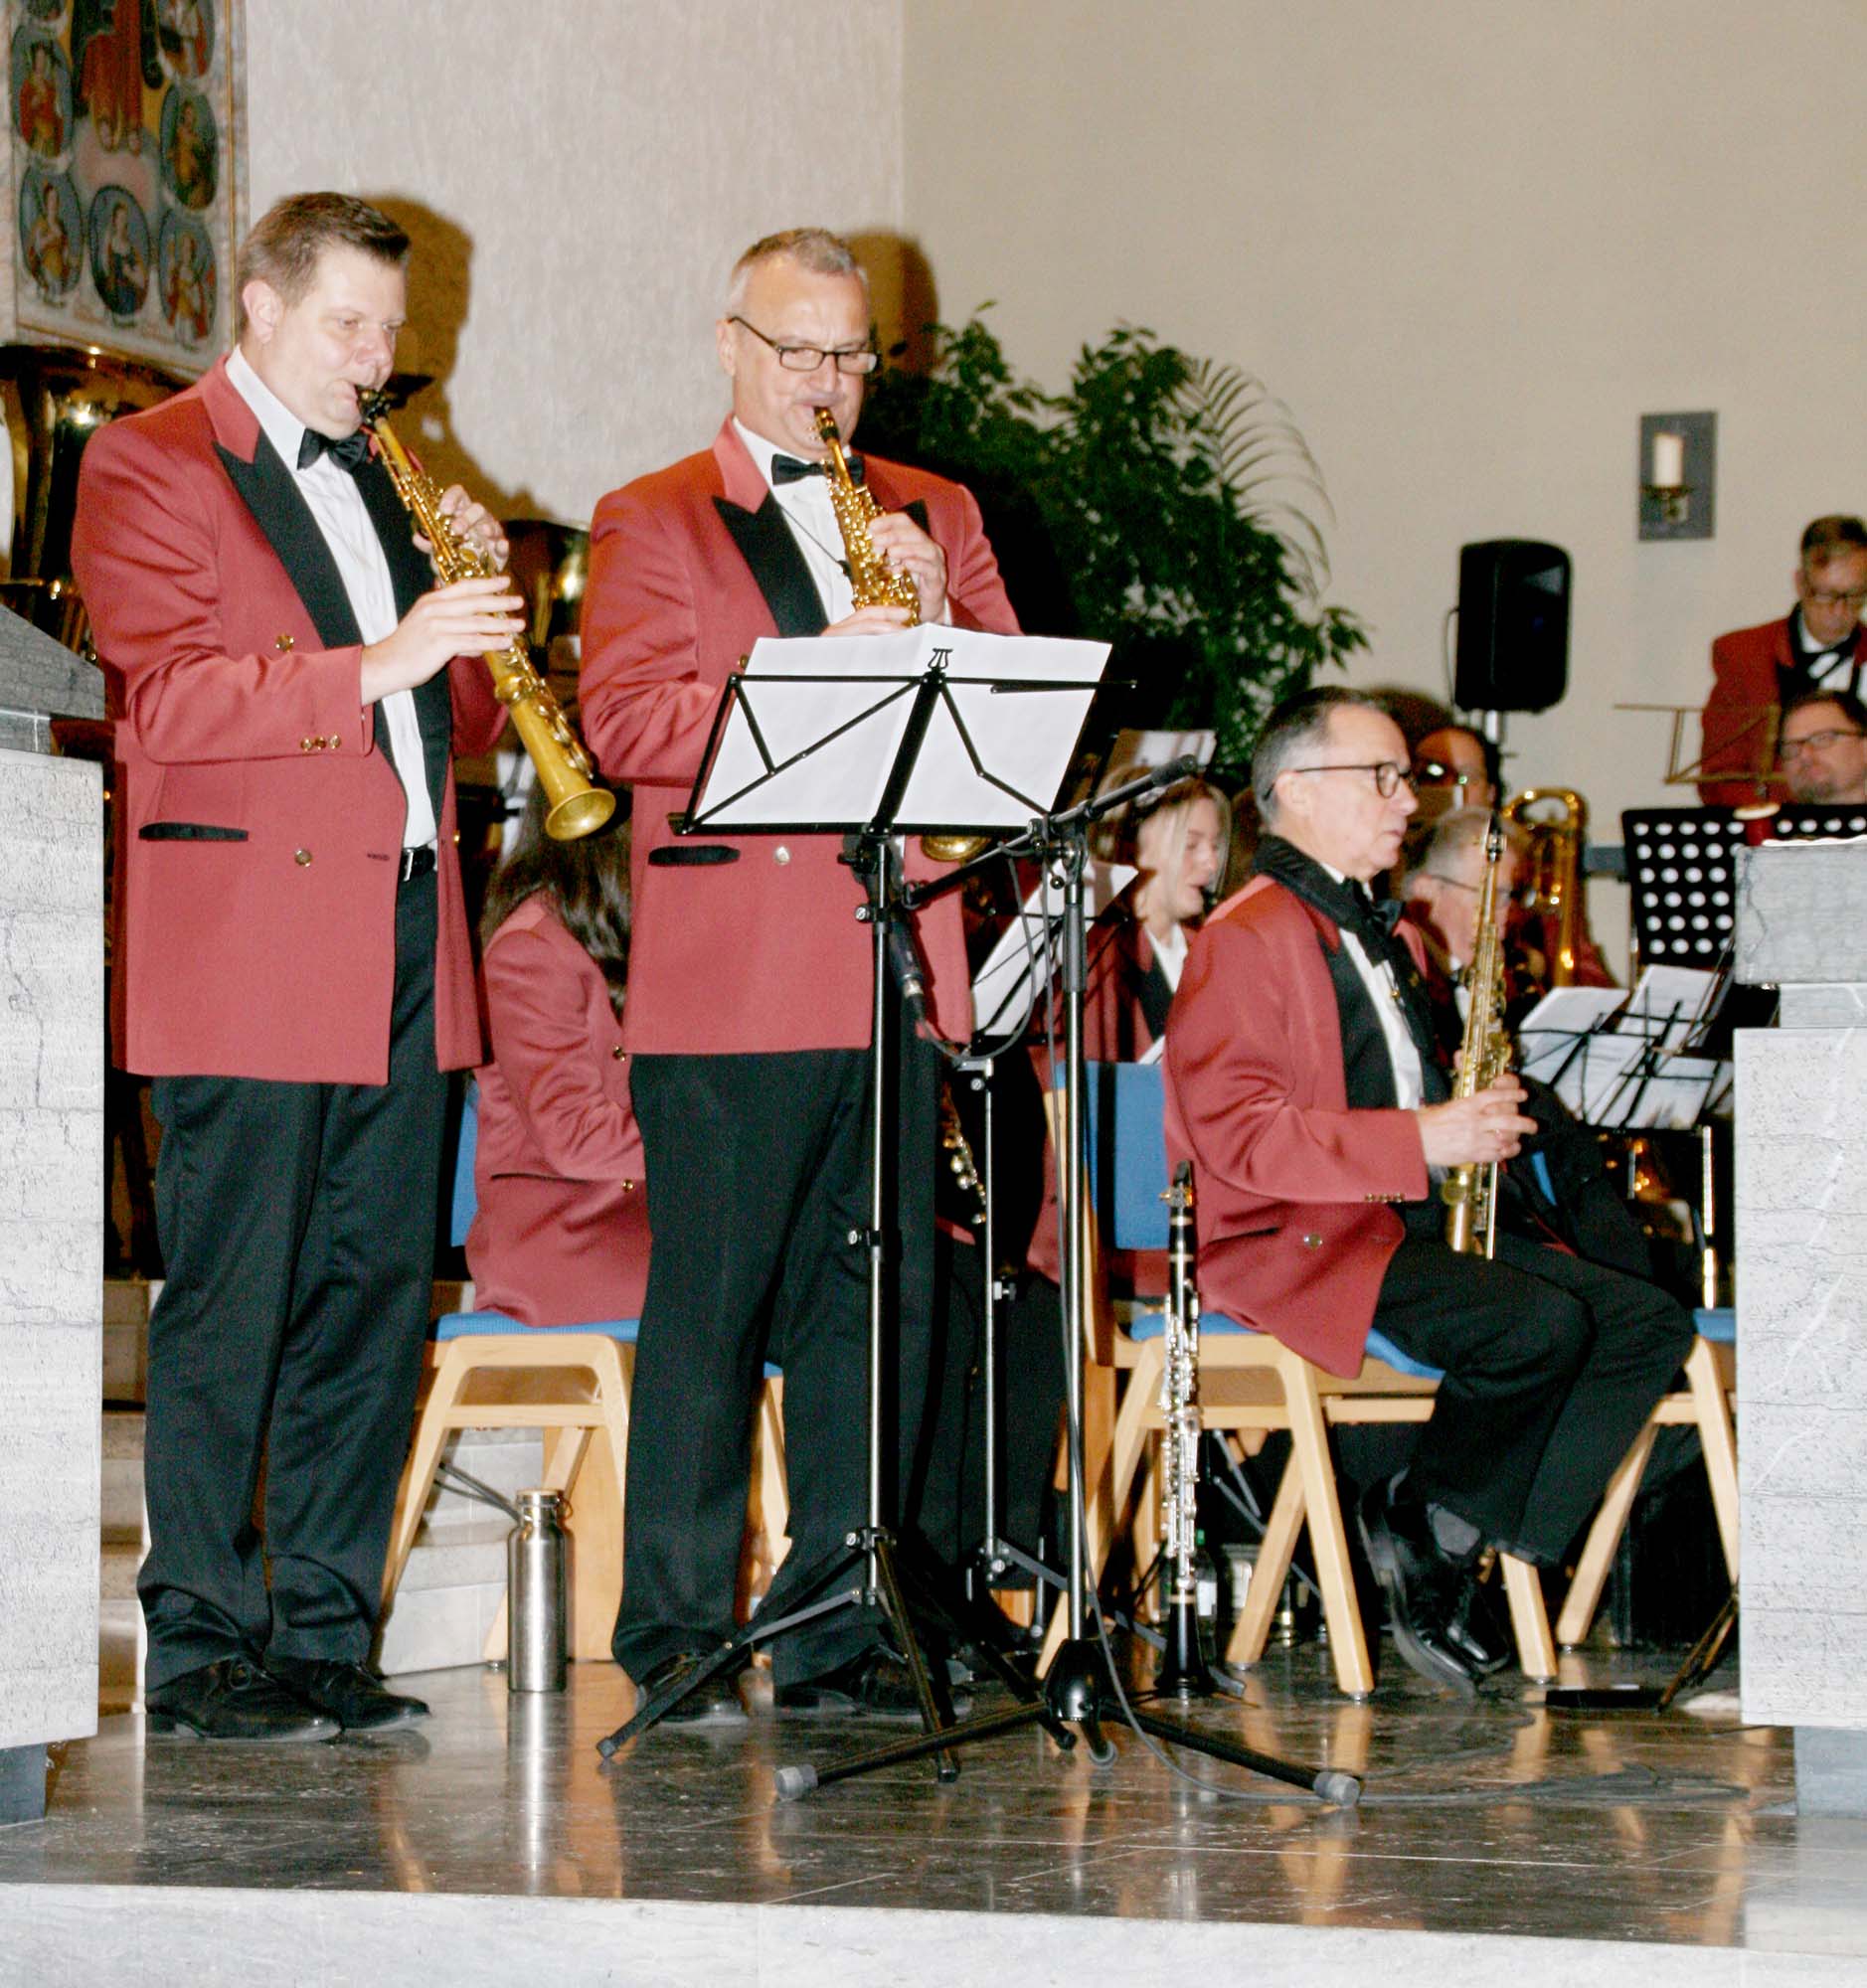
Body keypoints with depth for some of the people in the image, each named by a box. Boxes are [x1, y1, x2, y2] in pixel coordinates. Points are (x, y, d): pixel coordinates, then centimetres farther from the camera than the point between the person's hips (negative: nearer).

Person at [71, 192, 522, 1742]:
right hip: (247, 947, -7)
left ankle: (326, 1637, 13)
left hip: (404, 951, 7)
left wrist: (475, 617, 2)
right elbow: (165, 699, -13)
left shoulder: (378, 483, 21)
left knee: (377, 1306, 6)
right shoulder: (146, 467, -1)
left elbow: (458, 725, 22)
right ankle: (203, 1651, 1)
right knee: (232, 1310, -5)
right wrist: (370, 663, -21)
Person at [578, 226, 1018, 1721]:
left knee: (879, 1304, 5)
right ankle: (677, 1631, 2)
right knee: (708, 1306, -5)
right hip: (728, 977, -4)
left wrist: (937, 623, -6)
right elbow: (624, 720, -7)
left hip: (898, 965, 4)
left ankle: (837, 1635, 11)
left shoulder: (936, 517, 20)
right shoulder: (652, 523, 7)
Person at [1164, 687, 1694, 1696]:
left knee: (1648, 1320, -8)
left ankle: (1458, 1539, -11)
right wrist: (1419, 1142, -21)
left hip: (1412, 1223, 10)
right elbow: (1234, 1133, -19)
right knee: (1543, 1324, -29)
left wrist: (1477, 1113, 10)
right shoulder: (1246, 936, -8)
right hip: (1298, 1243, -10)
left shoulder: (1375, 937, 24)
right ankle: (1423, 1527, -7)